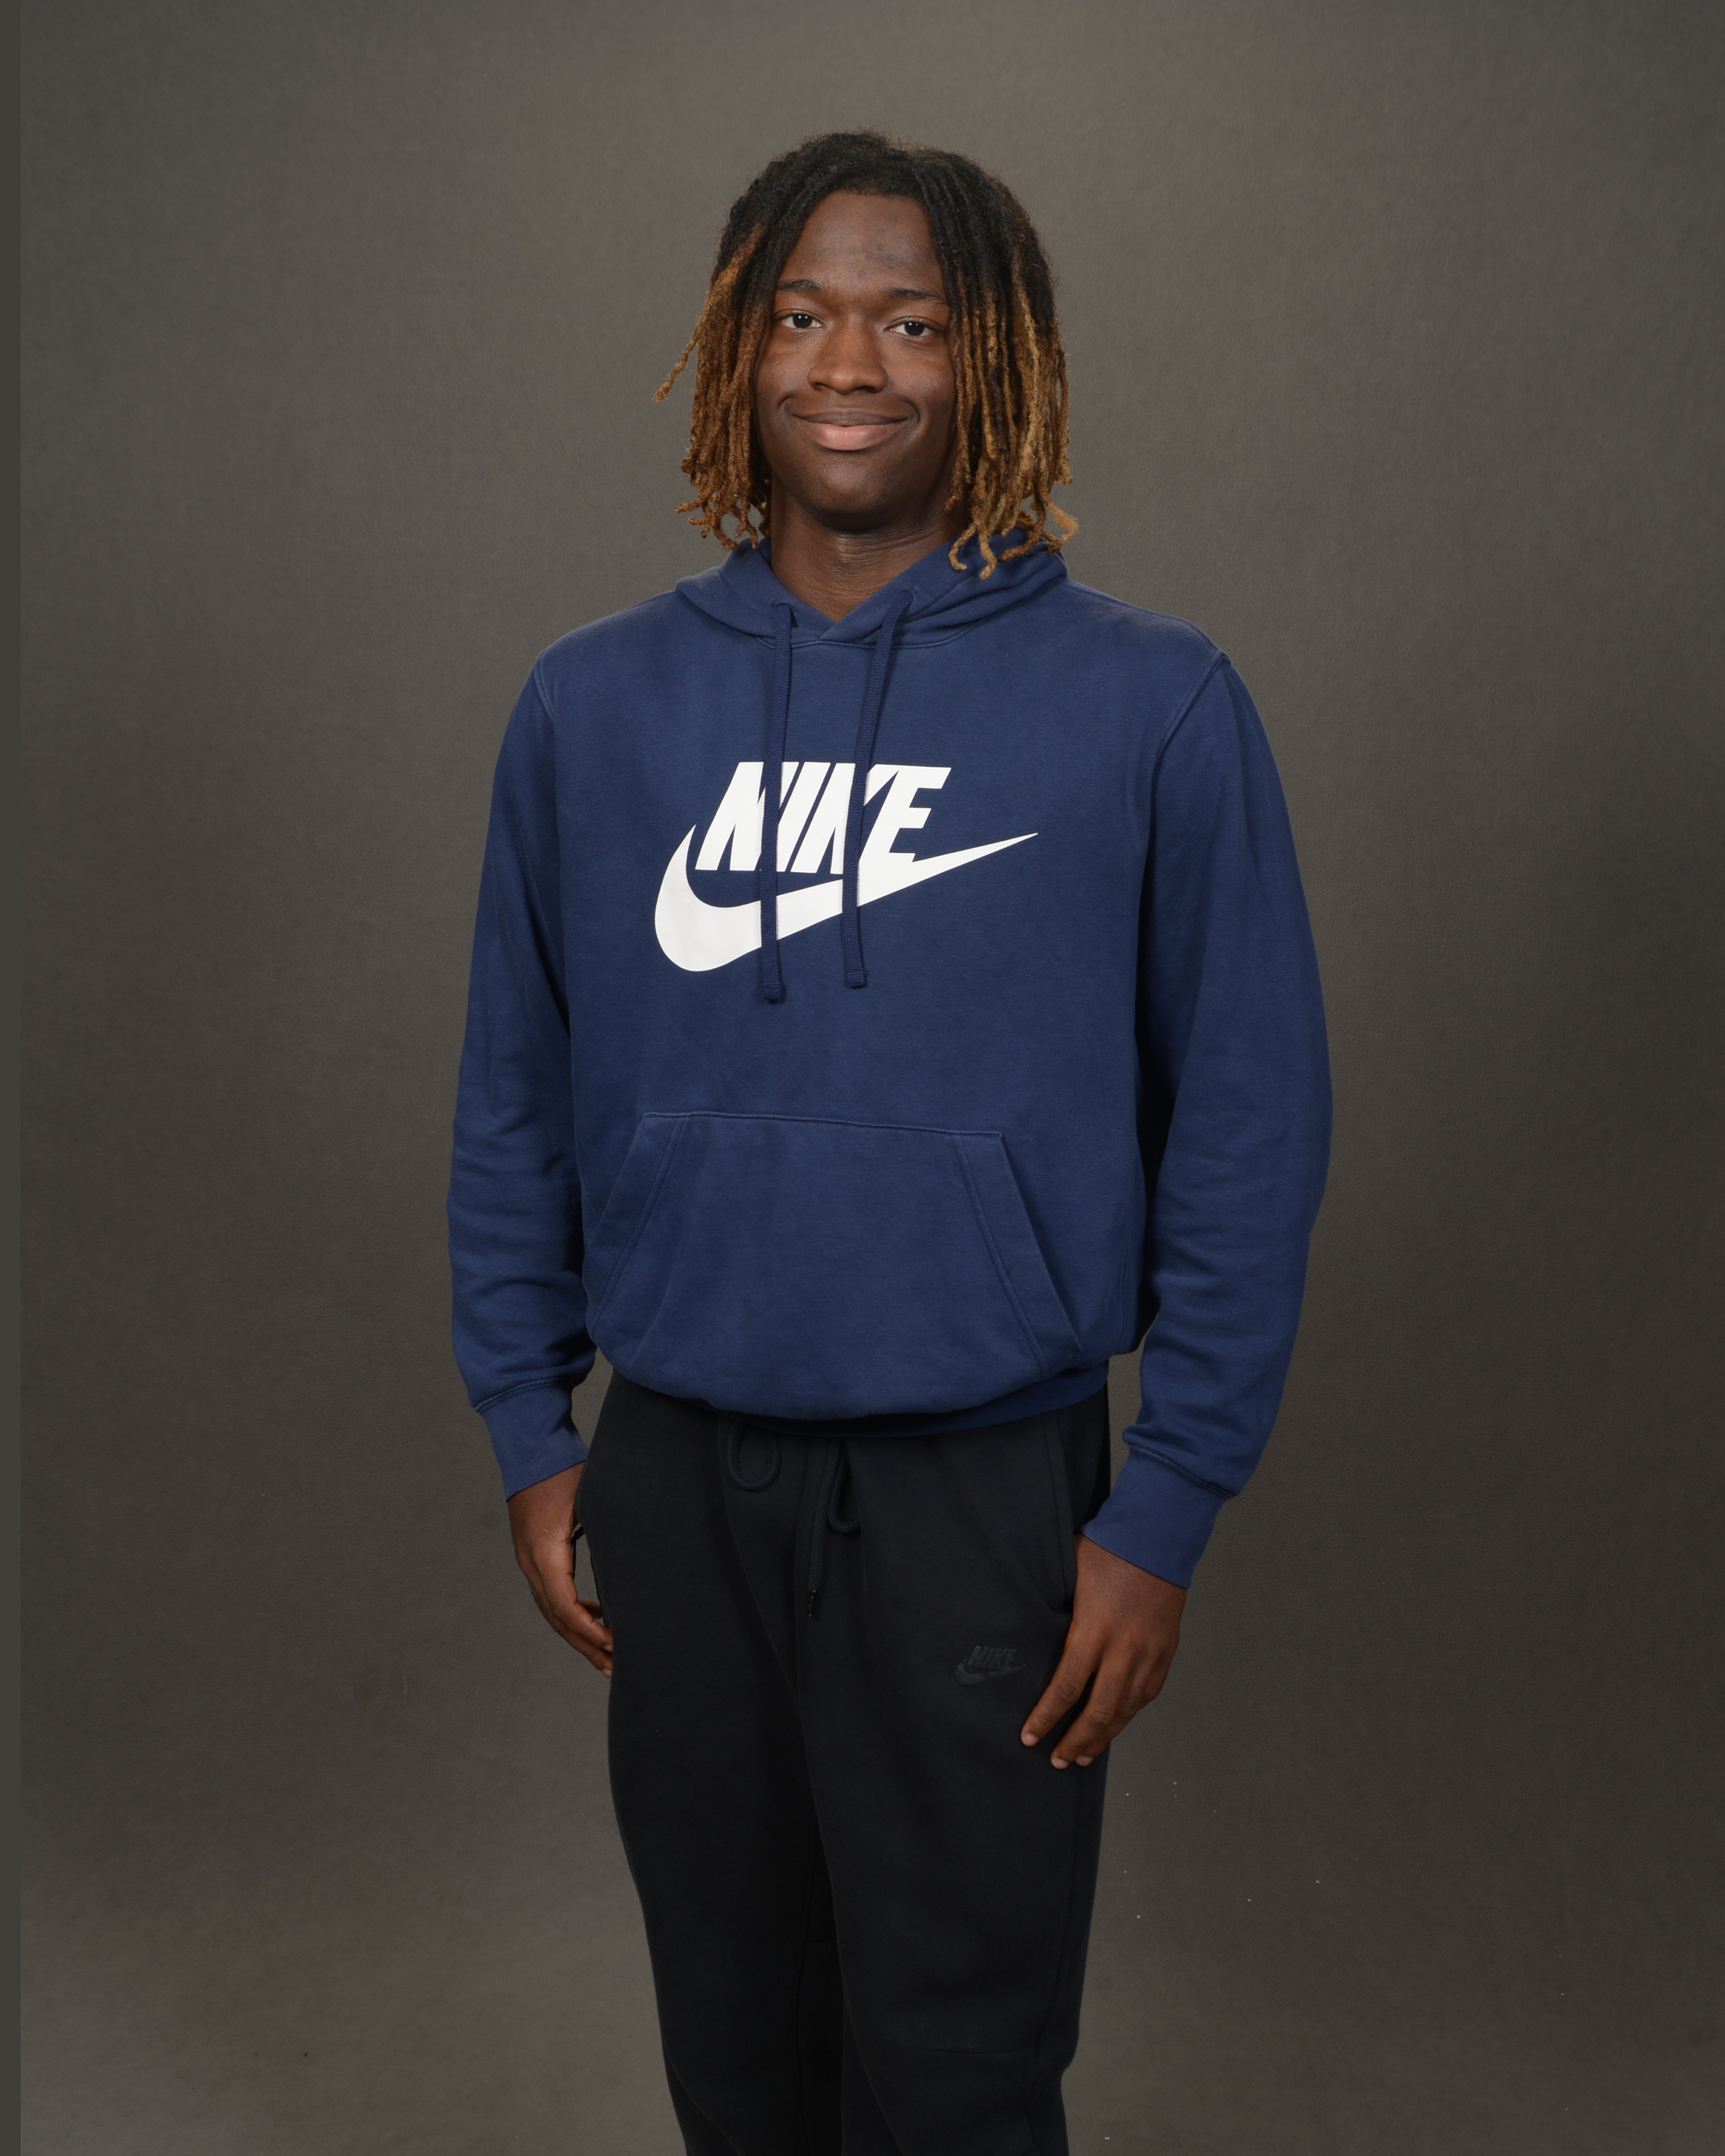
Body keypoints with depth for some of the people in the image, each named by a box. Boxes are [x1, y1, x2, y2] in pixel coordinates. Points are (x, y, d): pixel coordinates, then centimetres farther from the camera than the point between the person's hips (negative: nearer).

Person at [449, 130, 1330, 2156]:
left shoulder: (1153, 707, -7)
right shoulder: (591, 702, 2)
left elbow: (1248, 1133, -6)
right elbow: (515, 1102, 7)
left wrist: (1163, 1511, -8)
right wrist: (529, 1435, 5)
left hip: (987, 1491, -3)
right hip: (673, 1478, 3)